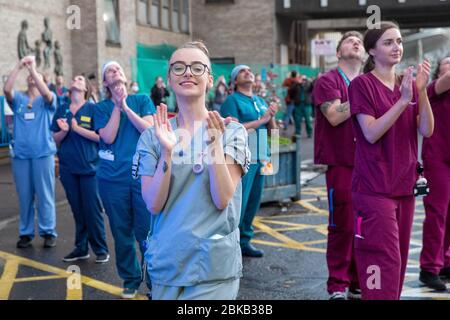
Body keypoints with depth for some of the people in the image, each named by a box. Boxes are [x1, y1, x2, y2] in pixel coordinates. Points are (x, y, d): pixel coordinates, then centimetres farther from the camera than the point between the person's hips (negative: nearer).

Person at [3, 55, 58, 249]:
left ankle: (48, 232, 11)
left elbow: (46, 93, -18)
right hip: (21, 154, 2)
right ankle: (25, 233, 16)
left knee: (44, 195, 2)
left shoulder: (47, 100, 5)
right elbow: (6, 89, -10)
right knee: (24, 196, 7)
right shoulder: (18, 99, 9)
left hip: (43, 153, -2)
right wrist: (19, 67, -15)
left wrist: (33, 68, -19)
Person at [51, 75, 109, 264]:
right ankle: (81, 248, 20)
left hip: (89, 166, -3)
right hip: (68, 167, 4)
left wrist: (77, 128, -17)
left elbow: (101, 136, -10)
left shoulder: (92, 108, -3)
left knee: (92, 209, -1)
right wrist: (64, 130, -13)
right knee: (77, 210, 9)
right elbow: (55, 139, 8)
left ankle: (101, 250, 9)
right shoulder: (62, 109, 8)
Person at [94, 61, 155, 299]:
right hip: (112, 178, 1)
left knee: (146, 232, -2)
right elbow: (108, 137, -8)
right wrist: (117, 106, -7)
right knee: (122, 232, 9)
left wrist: (126, 107, -10)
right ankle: (130, 280, 24)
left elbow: (150, 130, -8)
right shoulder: (102, 108, 7)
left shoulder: (142, 100, 6)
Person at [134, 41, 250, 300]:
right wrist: (167, 152, -17)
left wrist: (214, 143, -21)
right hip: (165, 261, 3)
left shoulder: (231, 131, -3)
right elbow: (154, 204, -6)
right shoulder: (153, 136, 3)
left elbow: (222, 200, -13)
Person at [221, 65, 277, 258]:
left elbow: (272, 130, 19)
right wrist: (261, 120, -14)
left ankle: (245, 241, 19)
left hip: (260, 158, 7)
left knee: (254, 201, 10)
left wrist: (271, 117, -2)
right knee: (239, 202, -8)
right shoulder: (232, 100, -2)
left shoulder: (261, 101, 18)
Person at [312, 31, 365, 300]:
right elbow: (334, 116, -16)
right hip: (342, 163, -5)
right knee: (343, 226, -3)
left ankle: (358, 283, 19)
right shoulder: (329, 81, -1)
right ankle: (338, 285, 8)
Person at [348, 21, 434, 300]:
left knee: (399, 257, 12)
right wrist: (403, 100, -22)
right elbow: (371, 133, -17)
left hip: (404, 184, 7)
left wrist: (421, 91, -11)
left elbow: (427, 130, 1)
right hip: (374, 186, -6)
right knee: (385, 259, -10)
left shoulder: (408, 84, 11)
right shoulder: (362, 84, -7)